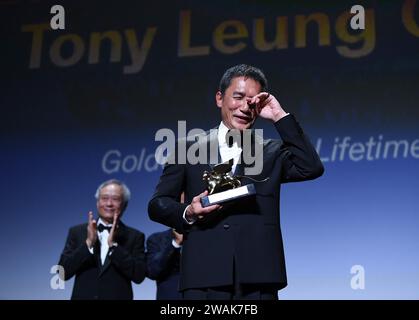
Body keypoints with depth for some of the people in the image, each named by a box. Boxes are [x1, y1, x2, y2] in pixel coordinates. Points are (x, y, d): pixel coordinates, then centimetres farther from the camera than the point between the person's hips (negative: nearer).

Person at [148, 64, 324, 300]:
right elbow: (157, 204, 12)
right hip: (204, 276, 0)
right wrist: (187, 214, -9)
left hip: (258, 279, 0)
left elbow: (312, 168, -4)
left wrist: (280, 117, 0)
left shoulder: (272, 153, 14)